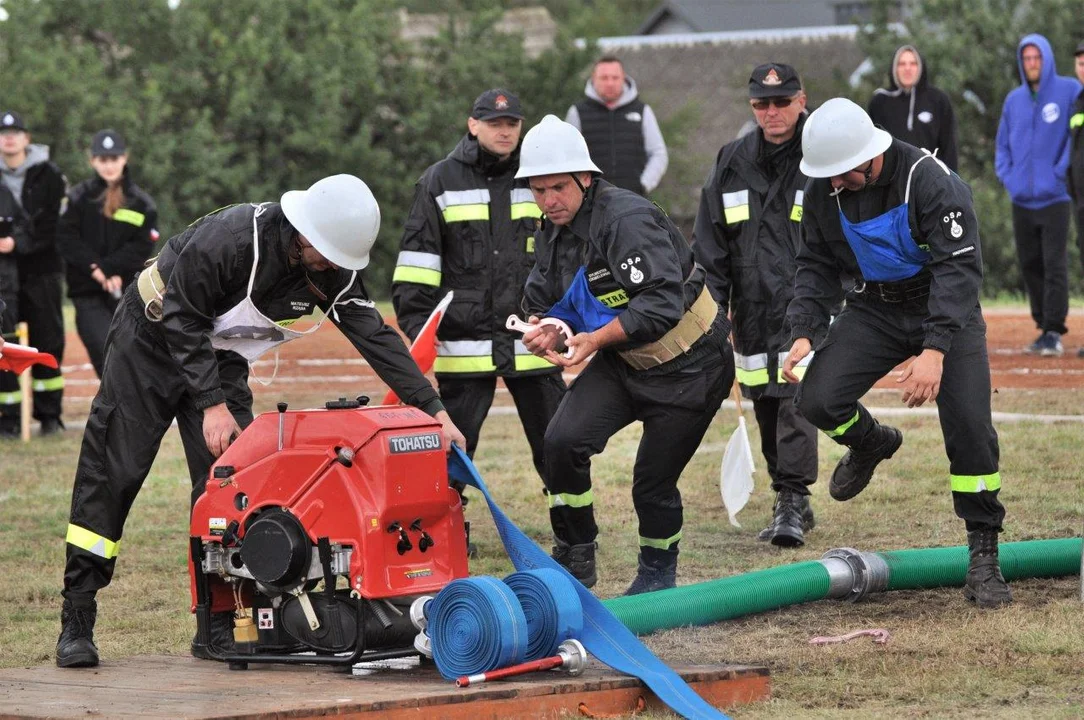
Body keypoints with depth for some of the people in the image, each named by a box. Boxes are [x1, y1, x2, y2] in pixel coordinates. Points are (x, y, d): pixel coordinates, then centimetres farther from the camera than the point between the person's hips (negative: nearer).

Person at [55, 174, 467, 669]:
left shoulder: (334, 273, -14)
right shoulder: (229, 238, -33)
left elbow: (376, 338, -12)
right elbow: (183, 319, -26)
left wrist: (434, 410, -18)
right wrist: (212, 404, -27)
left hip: (221, 357, 6)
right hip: (153, 342, -6)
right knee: (110, 475, -8)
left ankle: (219, 627, 1)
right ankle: (76, 624, -6)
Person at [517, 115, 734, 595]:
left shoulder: (627, 219, -26)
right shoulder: (552, 232, 1)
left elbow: (663, 302, -34)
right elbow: (540, 299, 8)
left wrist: (596, 339, -40)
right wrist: (541, 329, -16)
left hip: (690, 367, -7)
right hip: (622, 362, 7)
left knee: (653, 480, -2)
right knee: (562, 441, -14)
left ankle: (658, 572, 26)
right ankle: (575, 560, 2)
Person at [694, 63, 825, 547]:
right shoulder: (731, 163, 10)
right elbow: (709, 244, 12)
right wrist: (712, 310, 5)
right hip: (752, 311, 5)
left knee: (797, 399, -15)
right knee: (766, 410, 9)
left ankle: (793, 501, -14)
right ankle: (792, 505, 18)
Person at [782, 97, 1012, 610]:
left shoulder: (929, 180, -26)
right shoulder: (824, 191, -9)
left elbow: (959, 268, -29)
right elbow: (816, 264, 5)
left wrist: (935, 350, -39)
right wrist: (804, 331, -11)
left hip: (947, 310, -4)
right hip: (874, 307, 4)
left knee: (970, 429, -14)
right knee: (818, 401, -15)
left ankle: (984, 555, 1)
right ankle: (872, 444, 21)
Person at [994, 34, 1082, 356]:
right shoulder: (1013, 99, 11)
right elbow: (1003, 144, 18)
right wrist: (1006, 175, 3)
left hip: (1053, 197, -5)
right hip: (1021, 198, 5)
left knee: (1054, 266, -9)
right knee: (1030, 266, 8)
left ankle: (1054, 331, -8)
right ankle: (1043, 326, 17)